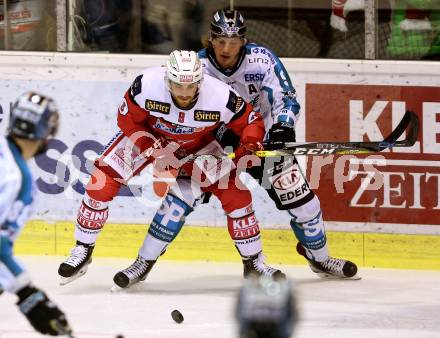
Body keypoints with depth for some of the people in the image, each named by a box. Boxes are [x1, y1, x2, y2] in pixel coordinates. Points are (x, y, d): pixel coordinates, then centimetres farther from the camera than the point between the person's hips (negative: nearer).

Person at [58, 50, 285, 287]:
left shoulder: (221, 97, -33)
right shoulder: (146, 85, -35)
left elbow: (253, 122, -17)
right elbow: (127, 119, -18)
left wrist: (248, 146, -37)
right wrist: (155, 150, -28)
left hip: (198, 144, 1)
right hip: (147, 135, -1)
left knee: (235, 193, -11)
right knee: (102, 181, -14)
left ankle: (254, 262, 7)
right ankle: (82, 252, 2)